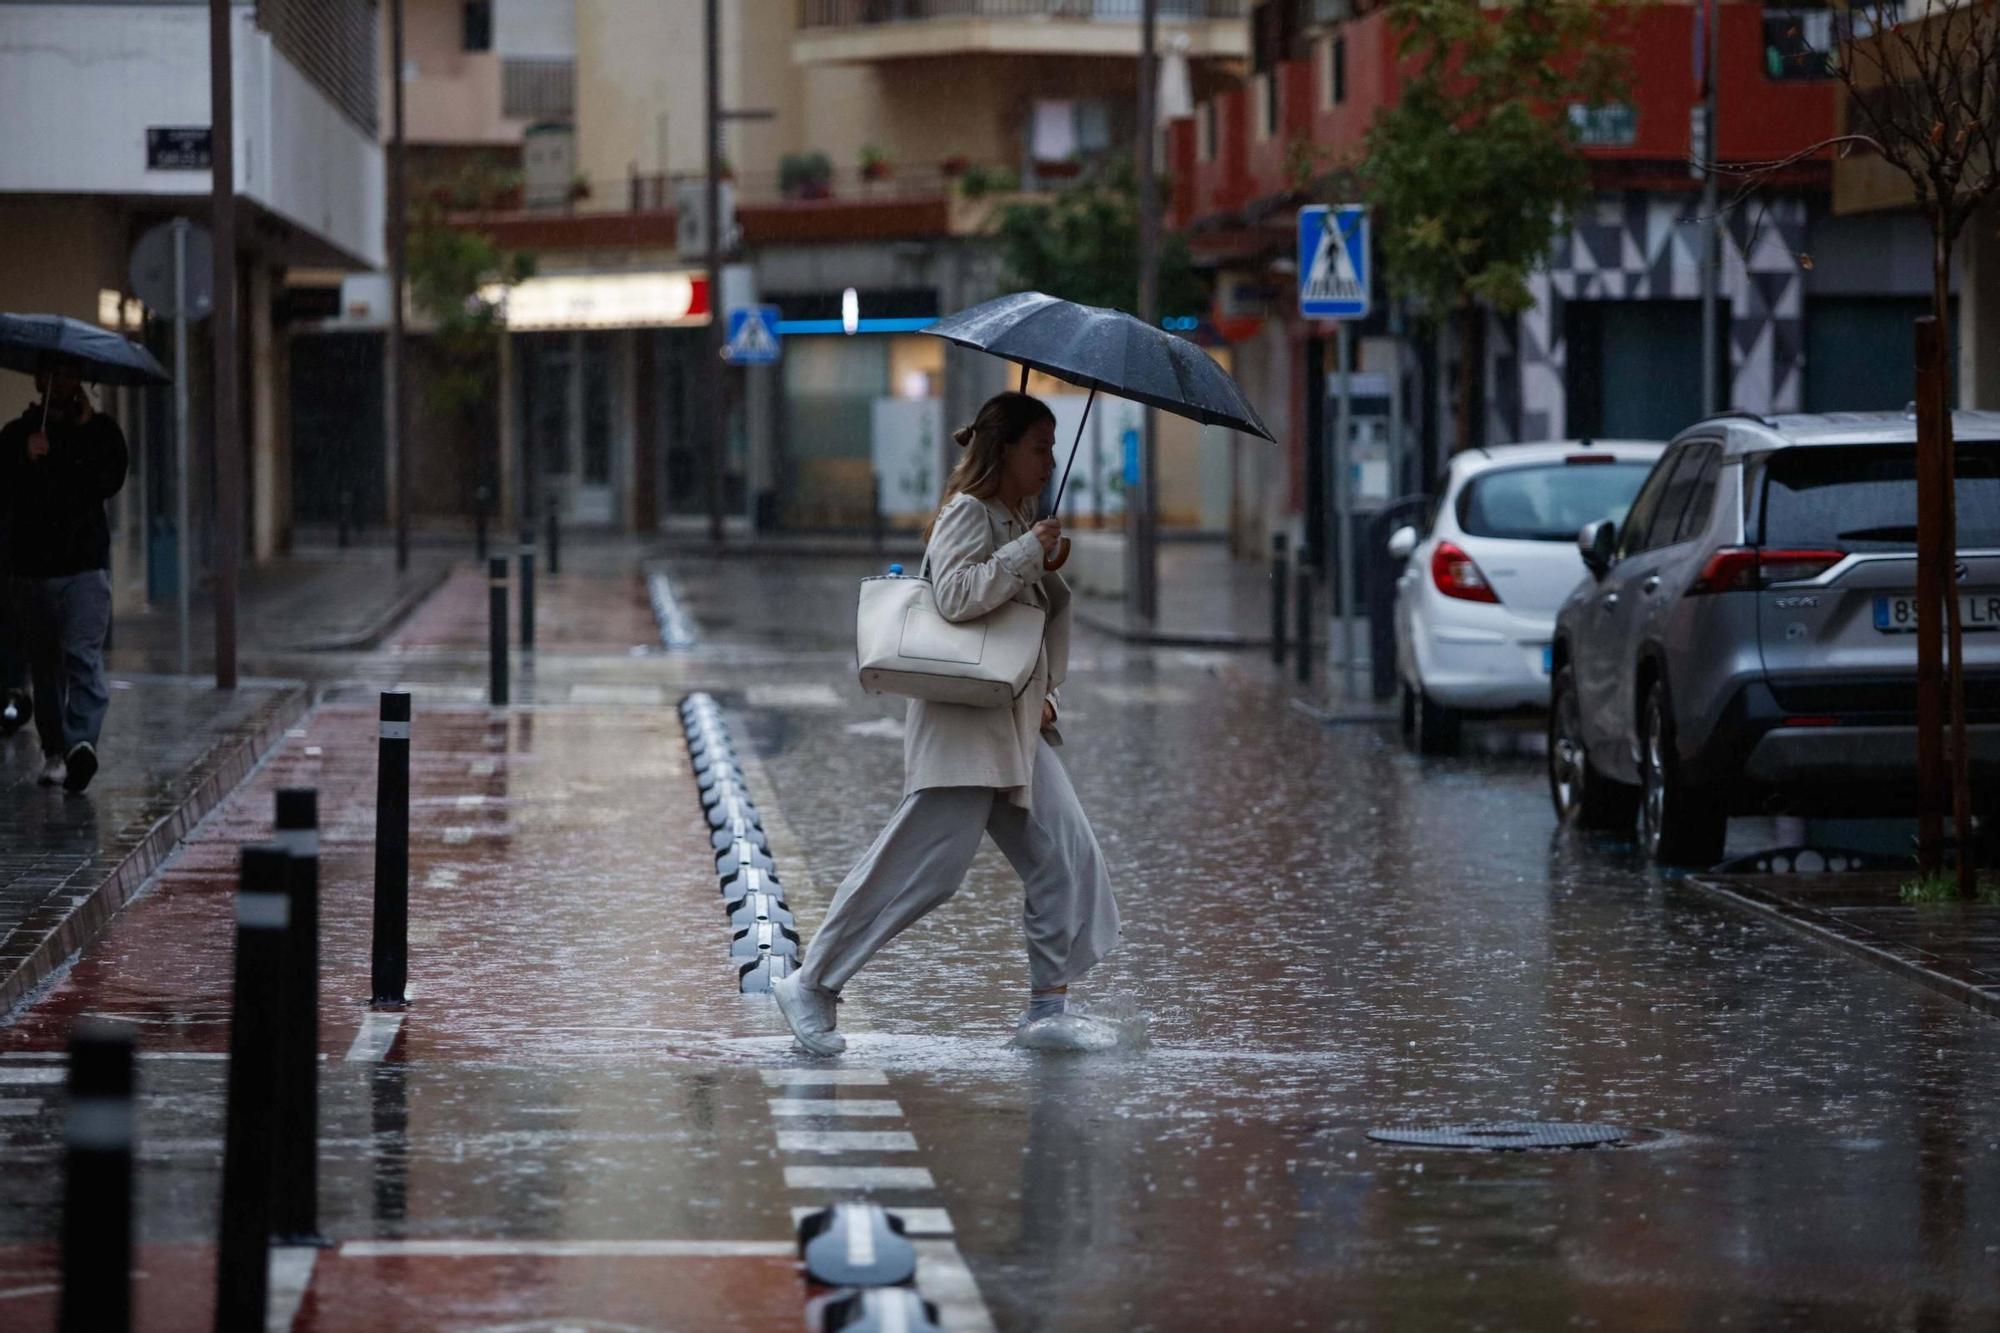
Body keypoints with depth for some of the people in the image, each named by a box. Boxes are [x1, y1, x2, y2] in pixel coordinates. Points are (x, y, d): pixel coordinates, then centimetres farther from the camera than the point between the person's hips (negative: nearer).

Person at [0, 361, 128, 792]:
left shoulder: (100, 430, 6)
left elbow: (109, 481, -11)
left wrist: (85, 430, -13)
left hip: (86, 565, -3)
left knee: (83, 654, -17)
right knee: (45, 665, 8)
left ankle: (81, 740, -30)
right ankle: (55, 751, 15)